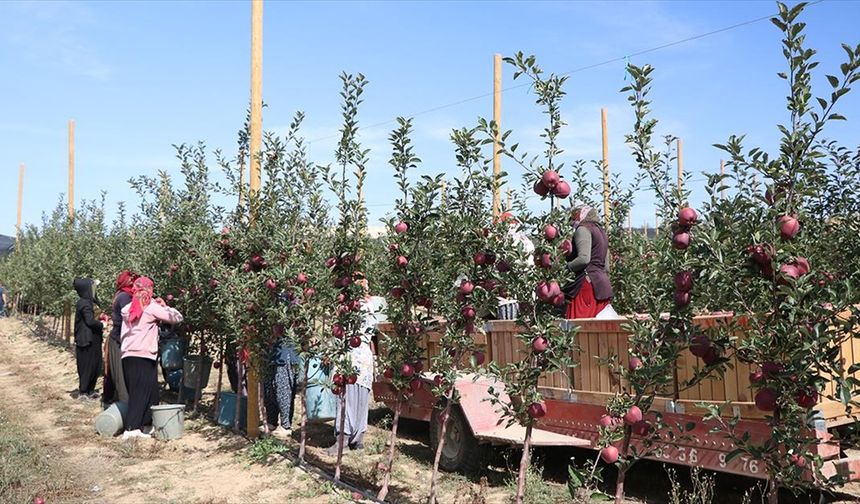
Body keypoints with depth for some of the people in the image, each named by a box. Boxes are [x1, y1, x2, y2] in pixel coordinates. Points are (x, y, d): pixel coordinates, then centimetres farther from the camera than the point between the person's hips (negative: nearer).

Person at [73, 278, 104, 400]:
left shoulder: (88, 302, 13)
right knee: (87, 366, -2)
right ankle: (83, 392, 6)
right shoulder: (85, 304, -16)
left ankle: (90, 390, 21)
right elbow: (90, 321, -24)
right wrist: (102, 324, -9)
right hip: (87, 341, -9)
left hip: (92, 340, 9)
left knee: (94, 365, 13)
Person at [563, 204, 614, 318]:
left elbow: (584, 258, -17)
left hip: (588, 282, -9)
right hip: (603, 283, 9)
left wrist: (565, 267, -6)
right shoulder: (600, 231, 24)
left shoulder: (583, 229, -3)